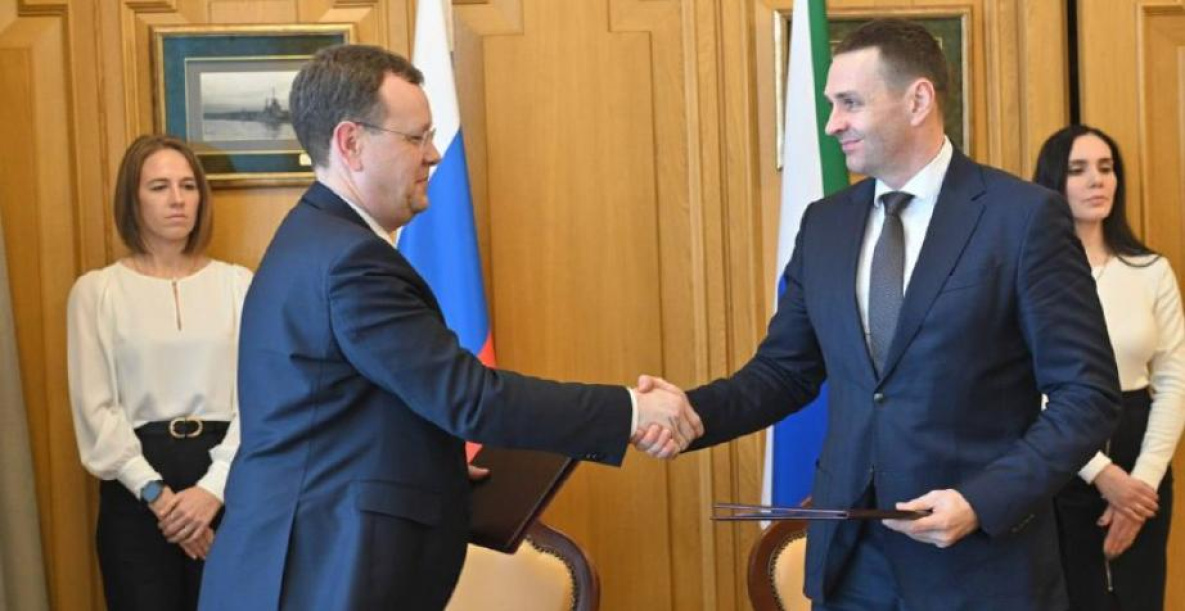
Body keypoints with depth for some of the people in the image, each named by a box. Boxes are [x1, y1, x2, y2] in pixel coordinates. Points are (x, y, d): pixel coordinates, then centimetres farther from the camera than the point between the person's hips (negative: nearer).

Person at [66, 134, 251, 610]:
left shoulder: (238, 283, 4)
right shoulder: (96, 290, 2)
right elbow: (94, 408, -3)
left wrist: (215, 485, -13)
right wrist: (156, 492, -12)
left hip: (228, 481, 1)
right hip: (136, 487, -1)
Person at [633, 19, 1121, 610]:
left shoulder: (1026, 216, -9)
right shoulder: (824, 223, 7)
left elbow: (1088, 393, -8)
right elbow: (784, 372, 10)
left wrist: (985, 500, -18)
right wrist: (694, 411, -8)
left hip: (982, 555, -4)